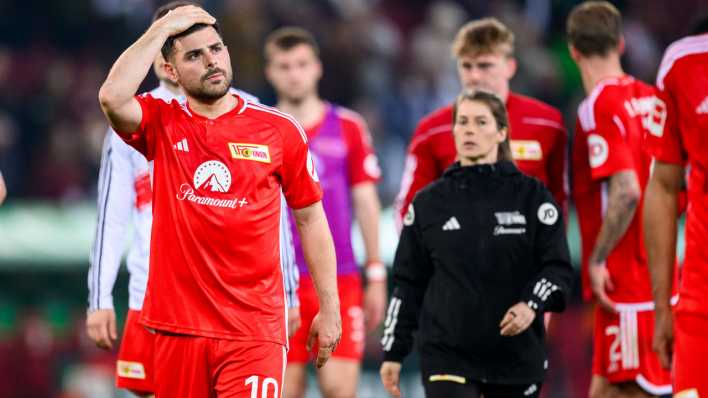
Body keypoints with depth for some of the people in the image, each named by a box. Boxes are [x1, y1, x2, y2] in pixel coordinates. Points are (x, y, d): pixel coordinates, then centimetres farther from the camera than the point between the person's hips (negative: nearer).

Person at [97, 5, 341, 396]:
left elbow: (310, 220, 10)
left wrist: (329, 309, 9)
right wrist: (162, 28, -11)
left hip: (254, 329, -1)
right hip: (178, 324, 1)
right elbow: (113, 98, -19)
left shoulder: (279, 129, 3)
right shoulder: (161, 124, 3)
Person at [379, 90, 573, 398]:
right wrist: (393, 352, 7)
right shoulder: (429, 202, 6)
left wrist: (532, 305, -21)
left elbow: (558, 268, -1)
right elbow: (408, 284, 10)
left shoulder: (532, 196, 1)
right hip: (446, 356, -1)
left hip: (518, 354, 1)